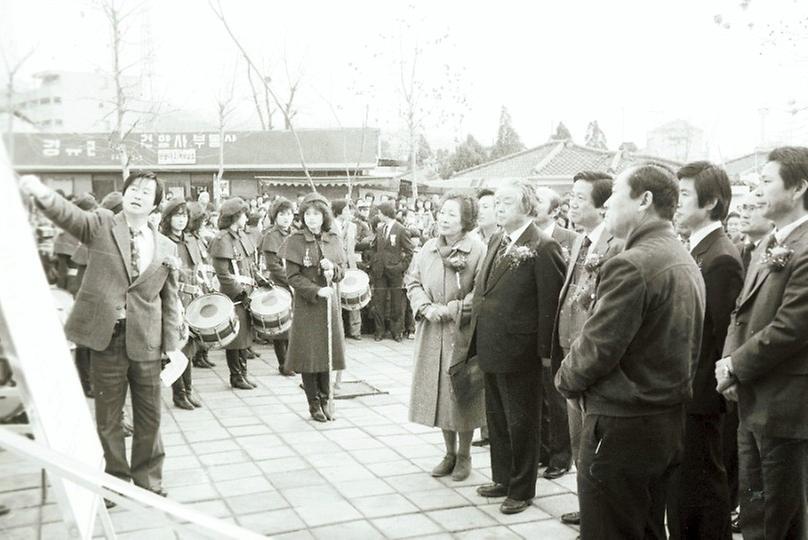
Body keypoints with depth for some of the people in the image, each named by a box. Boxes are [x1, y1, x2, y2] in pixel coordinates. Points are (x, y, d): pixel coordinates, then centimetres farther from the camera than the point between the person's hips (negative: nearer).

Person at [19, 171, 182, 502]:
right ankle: (116, 480, 25)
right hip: (106, 337, -2)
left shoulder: (166, 248, 7)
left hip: (146, 342, 2)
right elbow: (70, 216, -20)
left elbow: (169, 301, 9)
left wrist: (173, 347, 4)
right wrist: (44, 194, -42)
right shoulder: (101, 225, 1)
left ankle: (148, 480, 26)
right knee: (108, 416, 9)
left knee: (149, 415, 10)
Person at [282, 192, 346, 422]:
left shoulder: (332, 240, 6)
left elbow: (342, 270, 11)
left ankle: (325, 399, 21)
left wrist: (332, 270, -11)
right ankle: (314, 403, 15)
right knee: (309, 353, 1)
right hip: (306, 304, -3)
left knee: (327, 351, 6)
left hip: (329, 302, 3)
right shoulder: (295, 240, -6)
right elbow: (293, 276, -9)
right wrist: (317, 291, -19)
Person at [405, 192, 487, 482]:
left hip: (463, 334, -5)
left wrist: (450, 310, -17)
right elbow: (412, 281, 8)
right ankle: (450, 452, 30)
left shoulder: (478, 250, -12)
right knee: (438, 392, 13)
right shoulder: (428, 248, 3)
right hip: (432, 335, 5)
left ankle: (464, 455, 24)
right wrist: (426, 307, -8)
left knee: (461, 394, 5)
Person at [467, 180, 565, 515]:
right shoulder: (496, 241, 11)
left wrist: (544, 348, -16)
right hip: (491, 347, 8)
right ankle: (502, 478, 37)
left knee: (521, 422, 8)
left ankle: (521, 489, 23)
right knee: (496, 418, 20)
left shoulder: (542, 247, -15)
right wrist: (479, 337, 10)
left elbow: (551, 301, -17)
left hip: (519, 352, -8)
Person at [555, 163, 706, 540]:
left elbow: (595, 349, -20)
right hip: (668, 423, 9)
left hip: (622, 426, -9)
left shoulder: (631, 265, -21)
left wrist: (565, 380, -1)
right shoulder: (685, 262, 9)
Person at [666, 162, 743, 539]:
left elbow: (720, 333, -19)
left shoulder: (721, 259, -18)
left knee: (700, 487, 3)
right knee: (680, 486, 18)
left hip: (697, 395, -9)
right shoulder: (696, 251, 11)